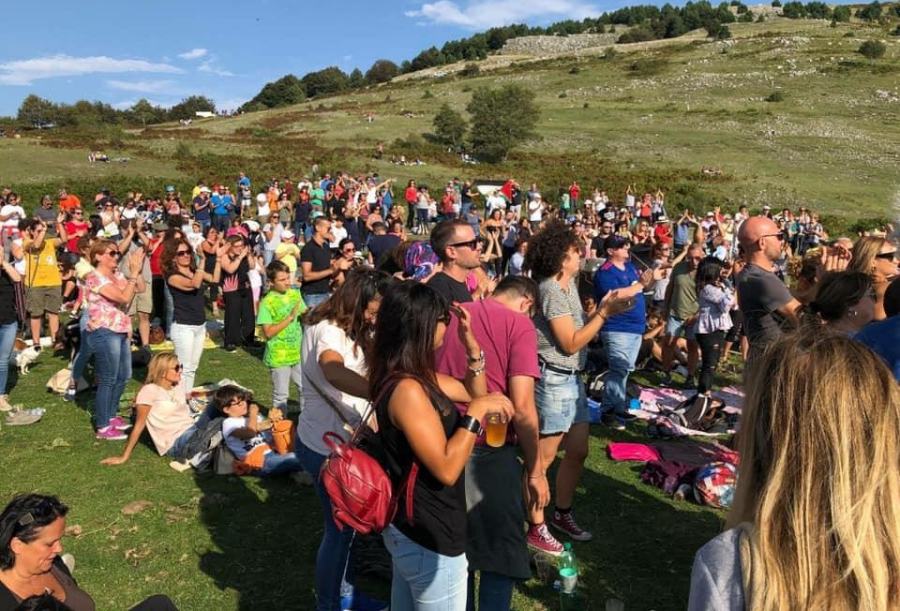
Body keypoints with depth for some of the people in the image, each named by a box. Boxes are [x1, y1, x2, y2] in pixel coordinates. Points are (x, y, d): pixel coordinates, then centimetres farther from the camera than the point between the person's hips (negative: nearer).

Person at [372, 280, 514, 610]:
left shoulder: (415, 376, 4)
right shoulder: (407, 388, -27)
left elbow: (473, 393, 13)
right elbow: (446, 469, -28)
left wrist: (471, 342, 1)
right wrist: (476, 412, -23)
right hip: (429, 539, -10)